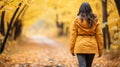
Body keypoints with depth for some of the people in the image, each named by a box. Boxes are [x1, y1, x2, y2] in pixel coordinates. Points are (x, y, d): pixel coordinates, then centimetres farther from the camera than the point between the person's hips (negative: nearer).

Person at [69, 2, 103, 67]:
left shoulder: (76, 20, -2)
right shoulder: (95, 20, 3)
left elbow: (73, 35, -3)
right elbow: (99, 35, 2)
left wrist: (72, 49, 3)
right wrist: (100, 49, 8)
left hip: (80, 47, -2)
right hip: (92, 47, 3)